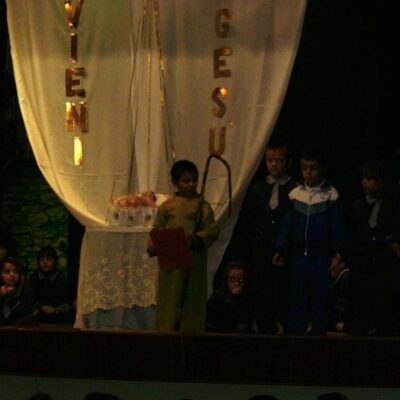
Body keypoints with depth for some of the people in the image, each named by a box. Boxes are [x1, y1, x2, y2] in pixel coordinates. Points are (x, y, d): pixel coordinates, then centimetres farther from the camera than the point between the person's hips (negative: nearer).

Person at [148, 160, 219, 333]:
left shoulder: (202, 206, 4)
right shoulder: (167, 207, 8)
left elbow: (212, 230, -3)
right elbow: (157, 229, 9)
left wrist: (195, 240, -18)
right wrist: (153, 245, -10)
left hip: (194, 260, -1)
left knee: (192, 302, 2)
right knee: (169, 303, 1)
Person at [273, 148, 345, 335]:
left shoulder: (331, 195, -5)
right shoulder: (295, 194, 4)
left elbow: (337, 226, -4)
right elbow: (287, 224, 8)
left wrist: (338, 252, -10)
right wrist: (280, 250, 5)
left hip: (321, 255, -3)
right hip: (299, 254, 3)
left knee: (319, 298, 2)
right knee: (298, 298, 4)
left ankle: (317, 334, 9)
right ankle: (295, 334, 6)